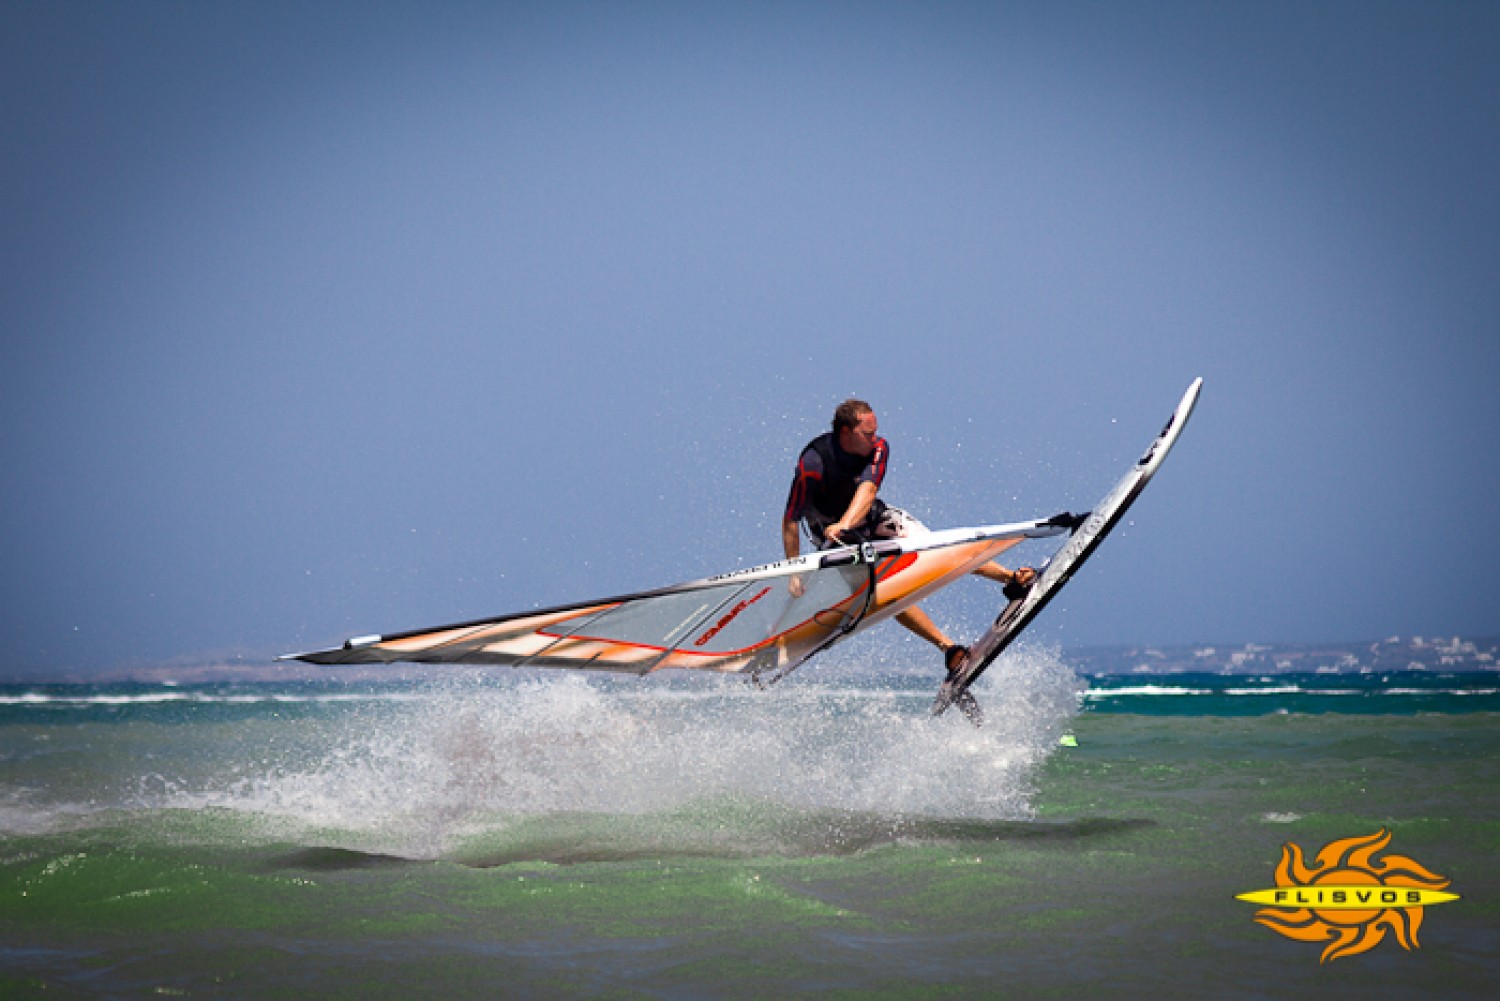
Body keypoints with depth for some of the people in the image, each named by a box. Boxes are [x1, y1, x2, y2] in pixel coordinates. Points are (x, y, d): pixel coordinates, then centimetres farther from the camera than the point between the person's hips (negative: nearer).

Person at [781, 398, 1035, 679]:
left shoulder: (878, 448, -20)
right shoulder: (813, 464, -31)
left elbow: (868, 489, -37)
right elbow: (790, 521, -27)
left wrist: (845, 523, -55)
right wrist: (794, 572, -32)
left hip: (871, 517, 4)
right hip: (833, 534, -4)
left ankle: (1013, 578, -1)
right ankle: (949, 648, -26)